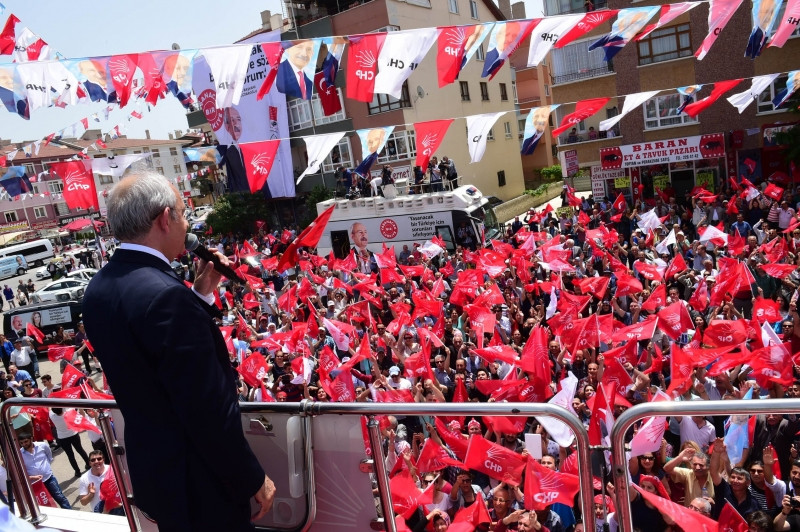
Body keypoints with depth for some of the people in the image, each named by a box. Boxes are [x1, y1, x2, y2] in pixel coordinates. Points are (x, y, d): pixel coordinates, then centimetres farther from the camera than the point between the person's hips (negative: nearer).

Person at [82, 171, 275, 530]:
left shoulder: (99, 288, 1)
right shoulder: (166, 294, -29)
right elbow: (207, 408, -27)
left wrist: (202, 294, 3)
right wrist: (253, 479, -15)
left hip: (149, 464, 9)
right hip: (196, 478, -8)